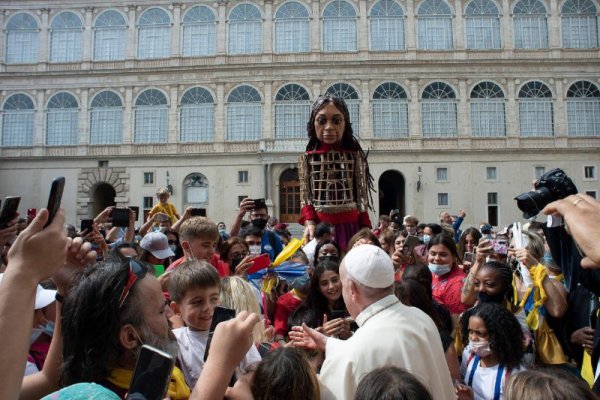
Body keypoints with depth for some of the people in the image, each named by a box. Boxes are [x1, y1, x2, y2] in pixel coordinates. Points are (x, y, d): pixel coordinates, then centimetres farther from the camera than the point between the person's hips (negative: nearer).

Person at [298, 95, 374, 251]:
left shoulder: (355, 155, 2)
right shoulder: (307, 158, 3)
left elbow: (361, 197, 2)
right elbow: (305, 197, 3)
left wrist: (365, 230, -3)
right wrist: (309, 223, -13)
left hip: (350, 225, 0)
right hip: (319, 226, 0)